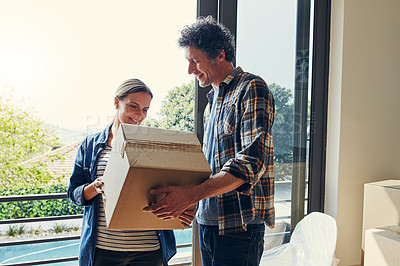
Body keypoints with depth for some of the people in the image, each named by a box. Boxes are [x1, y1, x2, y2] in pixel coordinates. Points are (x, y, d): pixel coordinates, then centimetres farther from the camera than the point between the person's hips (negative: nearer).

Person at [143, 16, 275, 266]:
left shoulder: (252, 89, -10)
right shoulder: (213, 101, 18)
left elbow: (252, 161, -23)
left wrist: (191, 195, -28)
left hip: (239, 226, -8)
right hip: (208, 222, 8)